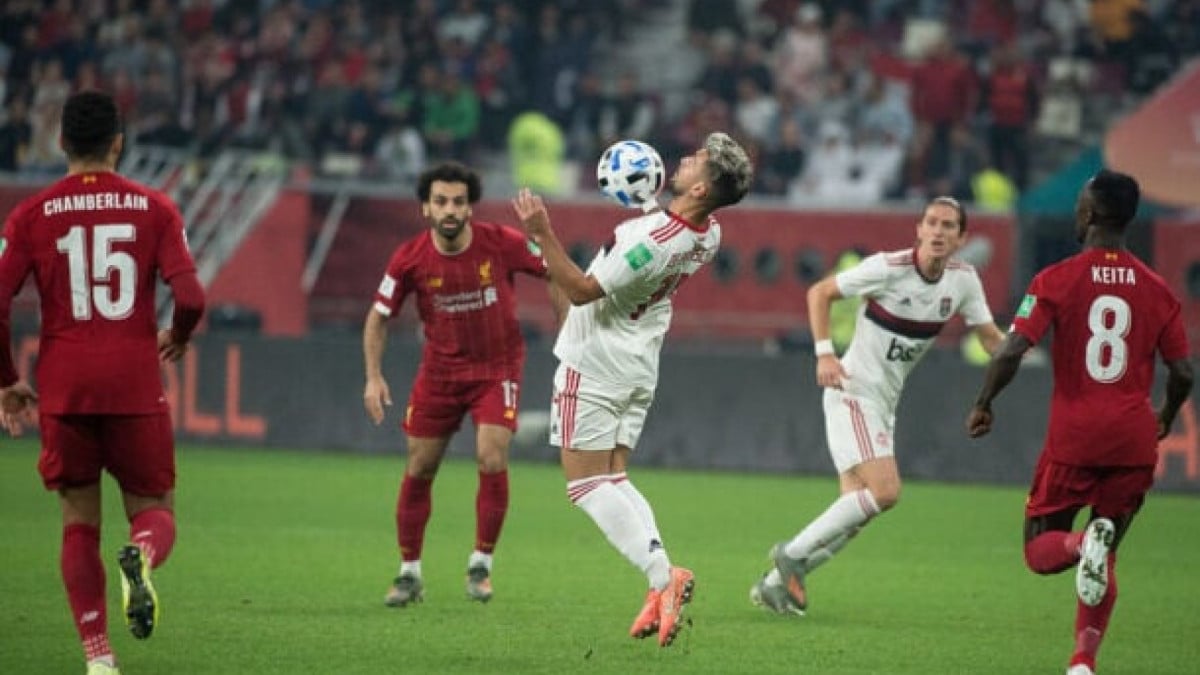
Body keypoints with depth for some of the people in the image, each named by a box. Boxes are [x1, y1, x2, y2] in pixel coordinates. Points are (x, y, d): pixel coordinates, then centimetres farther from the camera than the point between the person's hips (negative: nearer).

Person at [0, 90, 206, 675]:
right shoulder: (154, 208, 2)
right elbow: (190, 297, -7)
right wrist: (177, 338, 15)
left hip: (63, 391, 1)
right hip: (136, 387, -1)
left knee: (79, 524, 10)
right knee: (154, 511, 11)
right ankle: (142, 556, -26)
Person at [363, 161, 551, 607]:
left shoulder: (502, 244, -18)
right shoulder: (410, 260, -14)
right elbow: (378, 318, -2)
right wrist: (374, 377, -10)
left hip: (497, 367, -2)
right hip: (439, 371, 2)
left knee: (492, 460, -16)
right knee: (419, 470, 3)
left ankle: (481, 564, 3)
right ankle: (409, 573, 19)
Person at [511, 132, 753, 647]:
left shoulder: (651, 242, -31)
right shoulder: (707, 236, -3)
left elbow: (581, 291, -23)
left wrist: (543, 234, -24)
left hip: (593, 366, -8)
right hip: (639, 370, 8)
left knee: (586, 485, -4)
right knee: (615, 479, 14)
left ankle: (662, 576, -20)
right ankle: (663, 586, -4)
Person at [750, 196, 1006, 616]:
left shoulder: (963, 280, 0)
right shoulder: (887, 269, -16)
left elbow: (991, 337, 8)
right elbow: (819, 293, -7)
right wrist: (824, 353, -17)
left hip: (884, 405, 7)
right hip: (854, 390, -7)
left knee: (857, 511, 5)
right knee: (884, 491, -22)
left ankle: (774, 584, 15)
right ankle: (793, 554, -10)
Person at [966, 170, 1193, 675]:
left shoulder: (1057, 280, -4)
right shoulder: (1156, 289, 6)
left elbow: (1011, 352, -12)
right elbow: (1182, 373, 6)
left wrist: (983, 405, 3)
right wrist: (1165, 419, 27)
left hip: (1073, 437, -3)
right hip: (1134, 442, 3)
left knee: (1040, 549, 11)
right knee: (1105, 559, 15)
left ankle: (1083, 544, -24)